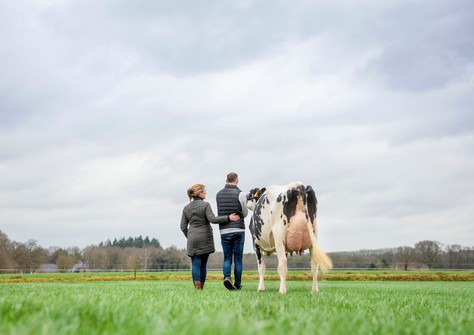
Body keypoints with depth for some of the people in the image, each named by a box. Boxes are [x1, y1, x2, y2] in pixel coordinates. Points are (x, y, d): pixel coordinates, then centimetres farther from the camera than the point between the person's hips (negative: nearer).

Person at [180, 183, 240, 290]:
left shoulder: (186, 208, 9)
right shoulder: (205, 205, -7)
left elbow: (183, 226, 9)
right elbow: (212, 219, -17)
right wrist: (228, 218, -14)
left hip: (192, 238, 3)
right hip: (205, 238, -3)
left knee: (195, 263, 0)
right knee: (203, 264, 8)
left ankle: (197, 287, -11)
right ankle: (201, 287, 11)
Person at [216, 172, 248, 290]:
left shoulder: (218, 194, 7)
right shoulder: (240, 194, -7)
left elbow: (220, 212, 12)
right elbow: (245, 213, 1)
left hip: (224, 231, 3)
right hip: (238, 230, -3)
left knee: (227, 257, 11)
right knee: (238, 258, 6)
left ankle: (227, 276, -14)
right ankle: (237, 285, 9)